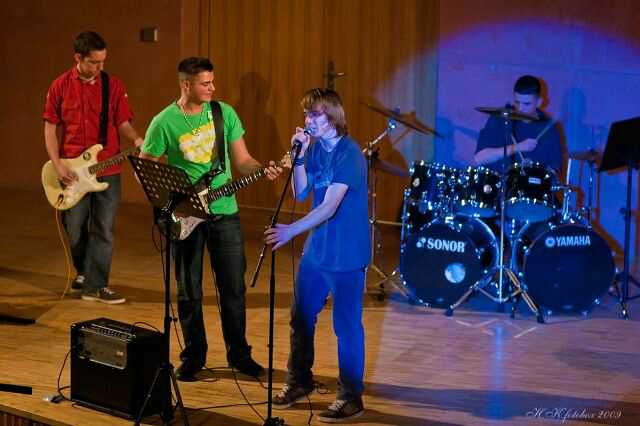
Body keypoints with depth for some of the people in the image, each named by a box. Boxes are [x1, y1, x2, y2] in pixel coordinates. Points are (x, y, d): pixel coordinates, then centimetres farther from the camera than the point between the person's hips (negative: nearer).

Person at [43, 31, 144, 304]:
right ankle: (83, 271, 34)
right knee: (75, 230, 9)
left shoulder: (114, 86, 0)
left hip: (107, 171, 0)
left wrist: (137, 139, -19)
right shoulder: (60, 86, -1)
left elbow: (123, 123, 3)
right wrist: (58, 166, -8)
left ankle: (95, 286, 6)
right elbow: (51, 128, 2)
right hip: (72, 171, 0)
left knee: (103, 231, -1)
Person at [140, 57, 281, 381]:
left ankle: (238, 353, 20)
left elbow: (242, 160, 5)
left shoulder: (224, 113, 2)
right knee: (189, 291, 5)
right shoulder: (164, 122, -7)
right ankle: (193, 357, 19)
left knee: (234, 286, 6)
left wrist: (263, 170, -15)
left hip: (224, 212, 2)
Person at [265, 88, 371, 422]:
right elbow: (301, 193, 4)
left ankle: (351, 398, 11)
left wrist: (291, 231, -37)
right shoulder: (314, 147, 4)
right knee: (301, 317, 17)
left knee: (346, 326, 0)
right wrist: (298, 156, -10)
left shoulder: (349, 155, -20)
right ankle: (299, 381, 35)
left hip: (346, 255, -8)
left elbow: (330, 206, -27)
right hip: (316, 249, 8)